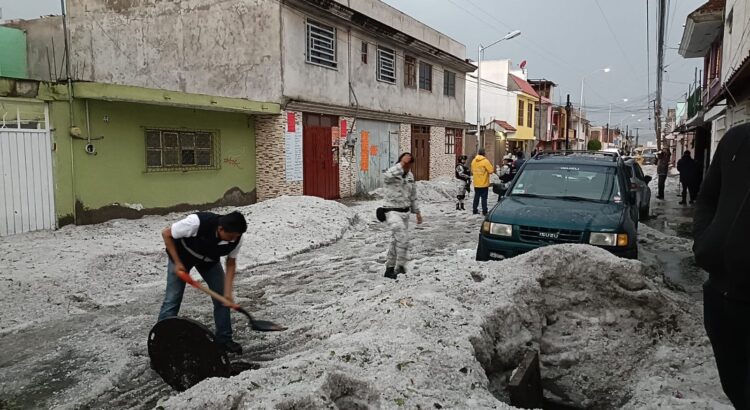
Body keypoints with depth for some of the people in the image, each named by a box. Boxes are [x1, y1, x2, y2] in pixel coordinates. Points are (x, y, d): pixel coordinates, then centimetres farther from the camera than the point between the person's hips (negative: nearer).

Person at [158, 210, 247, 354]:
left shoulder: (236, 238, -28)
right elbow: (166, 234, -25)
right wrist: (177, 263, -25)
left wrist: (227, 291, -21)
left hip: (209, 260, 3)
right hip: (181, 255, -3)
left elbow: (231, 263, -12)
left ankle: (224, 339, 12)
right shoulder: (197, 222, -42)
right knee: (172, 299, -6)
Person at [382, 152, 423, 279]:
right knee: (402, 238, -21)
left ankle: (390, 268, 26)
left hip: (405, 211, 7)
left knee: (397, 240, 14)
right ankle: (400, 266, -8)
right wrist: (402, 163, -36)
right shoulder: (392, 175, -13)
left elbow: (413, 196, 18)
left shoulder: (410, 176, 8)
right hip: (392, 211, -7)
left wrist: (417, 212, 17)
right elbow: (387, 176, -40)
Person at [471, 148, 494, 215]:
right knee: (484, 198, 0)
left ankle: (475, 210, 16)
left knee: (476, 197, 13)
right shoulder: (485, 161, -15)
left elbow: (472, 171, 12)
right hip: (484, 183, -5)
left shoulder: (474, 161, 4)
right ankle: (484, 211, 1)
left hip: (476, 183, 5)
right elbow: (491, 170, -15)